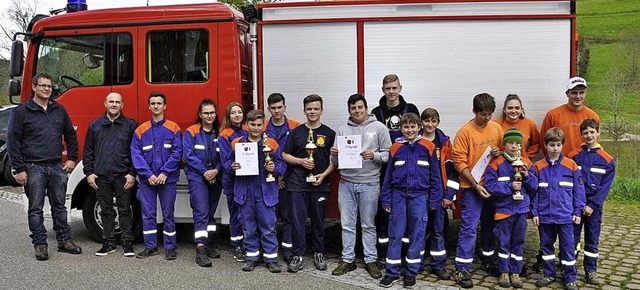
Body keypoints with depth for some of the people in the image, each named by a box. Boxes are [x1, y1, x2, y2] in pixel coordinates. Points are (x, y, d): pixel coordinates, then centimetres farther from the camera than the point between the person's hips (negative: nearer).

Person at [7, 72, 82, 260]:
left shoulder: (59, 110, 10)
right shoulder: (22, 112, -3)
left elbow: (70, 135, 18)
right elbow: (13, 141, -5)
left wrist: (72, 158, 9)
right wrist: (19, 169, -10)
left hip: (57, 167, 4)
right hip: (34, 168, -4)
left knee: (59, 206, 11)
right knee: (36, 209, 3)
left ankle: (64, 241, 19)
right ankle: (40, 244, 12)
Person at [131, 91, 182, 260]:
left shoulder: (173, 129, 1)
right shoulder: (141, 130, 6)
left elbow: (177, 153, -5)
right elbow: (136, 155, -1)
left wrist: (165, 173, -13)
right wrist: (148, 174, -11)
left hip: (168, 179, -2)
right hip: (147, 180, 2)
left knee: (168, 214, 5)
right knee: (148, 214, 6)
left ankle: (170, 247, 13)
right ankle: (150, 247, 18)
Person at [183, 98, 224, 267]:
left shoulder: (220, 133, 8)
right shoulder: (191, 132, -1)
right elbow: (188, 155, -9)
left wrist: (216, 170, -13)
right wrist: (205, 172, -14)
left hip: (215, 178, 4)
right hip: (197, 177, -4)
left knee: (211, 213, 13)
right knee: (201, 212, -14)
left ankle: (209, 245, 23)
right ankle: (200, 250, -18)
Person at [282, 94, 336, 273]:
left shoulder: (329, 133, 4)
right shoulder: (296, 132, 6)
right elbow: (285, 155, 8)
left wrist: (324, 175, -9)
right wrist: (300, 161, -9)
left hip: (320, 184, 0)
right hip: (297, 184, 0)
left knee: (318, 221, 10)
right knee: (297, 221, -1)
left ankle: (319, 254, 24)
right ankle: (298, 256, 8)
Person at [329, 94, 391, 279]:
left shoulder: (378, 128, 0)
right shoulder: (342, 130, 8)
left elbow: (388, 154, -2)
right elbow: (336, 162, 10)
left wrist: (374, 155, -18)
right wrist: (334, 155, -12)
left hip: (369, 183, -3)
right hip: (346, 183, 3)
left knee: (368, 225, 7)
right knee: (347, 224, 9)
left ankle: (371, 261, 18)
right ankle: (348, 260, 20)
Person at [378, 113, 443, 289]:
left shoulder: (428, 147, 0)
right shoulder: (395, 149, 4)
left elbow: (435, 175, 3)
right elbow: (388, 176, 7)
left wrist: (434, 199, -1)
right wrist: (386, 200, 4)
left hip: (419, 196, -1)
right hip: (399, 195, 1)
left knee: (417, 235, 5)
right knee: (395, 234, 4)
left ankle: (411, 272, 17)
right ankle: (392, 272, 14)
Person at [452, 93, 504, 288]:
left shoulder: (497, 128, 2)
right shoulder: (465, 132, -12)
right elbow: (460, 163, -13)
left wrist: (499, 152, -9)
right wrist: (475, 185, -18)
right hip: (472, 186, -5)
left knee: (490, 224, 16)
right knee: (469, 227, -5)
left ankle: (488, 259, 34)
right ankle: (462, 269, 2)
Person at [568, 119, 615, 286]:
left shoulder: (607, 160, 0)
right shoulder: (573, 156, 1)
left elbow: (605, 186, -4)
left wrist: (592, 205, -12)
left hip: (594, 206, 0)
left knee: (592, 240, 8)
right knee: (571, 238, 4)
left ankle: (591, 271, 18)